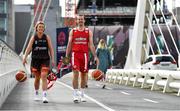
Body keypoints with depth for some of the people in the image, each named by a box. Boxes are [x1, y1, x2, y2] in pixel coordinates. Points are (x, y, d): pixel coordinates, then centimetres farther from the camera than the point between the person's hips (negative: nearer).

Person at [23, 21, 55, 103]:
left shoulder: (47, 37, 2)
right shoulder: (33, 38, 1)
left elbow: (51, 49, 0)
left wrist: (52, 59, -10)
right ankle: (36, 94, 33)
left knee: (44, 76, -15)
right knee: (37, 78, 12)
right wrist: (25, 58, -20)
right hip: (35, 59, 1)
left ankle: (44, 96, -19)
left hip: (45, 60, -1)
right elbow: (28, 48, -9)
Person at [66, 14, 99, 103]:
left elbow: (91, 45, 4)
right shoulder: (72, 31, 7)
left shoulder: (88, 32, 7)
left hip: (84, 54, 1)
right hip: (75, 54, -1)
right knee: (75, 73, -12)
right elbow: (69, 45, 8)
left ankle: (82, 94, 19)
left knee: (83, 74, 7)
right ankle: (75, 94, -12)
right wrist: (66, 57, 2)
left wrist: (95, 56, -5)